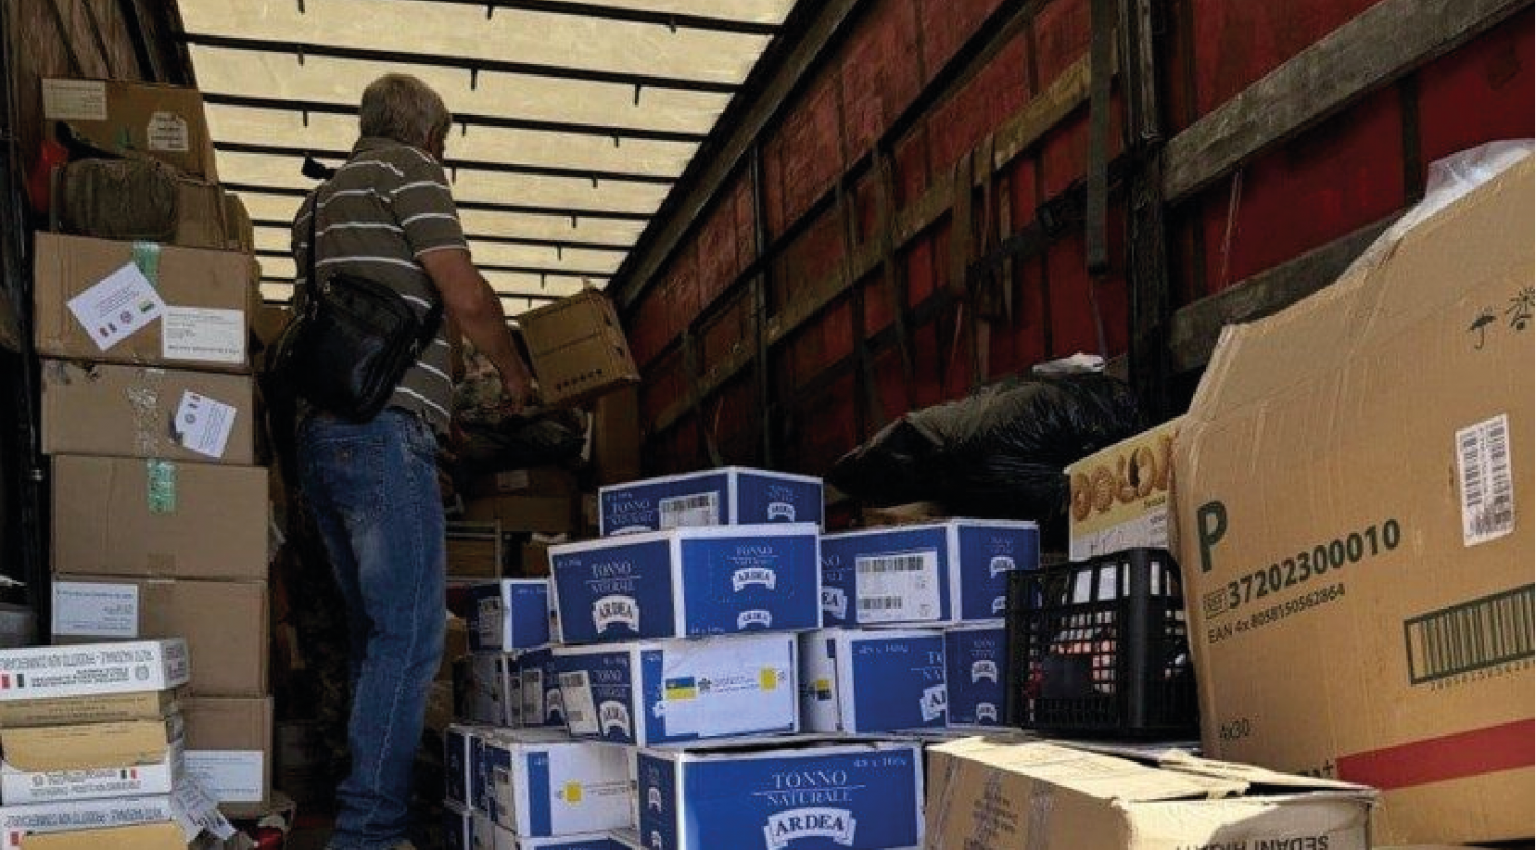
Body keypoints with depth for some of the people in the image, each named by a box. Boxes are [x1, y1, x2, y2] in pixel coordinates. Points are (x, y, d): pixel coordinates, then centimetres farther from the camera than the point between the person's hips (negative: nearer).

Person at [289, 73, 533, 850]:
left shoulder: (320, 202, 28)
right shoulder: (406, 168, 2)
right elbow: (465, 295, -7)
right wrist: (514, 370, 8)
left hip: (318, 433, 9)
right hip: (383, 428, -9)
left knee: (374, 633, 12)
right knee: (409, 635, -10)